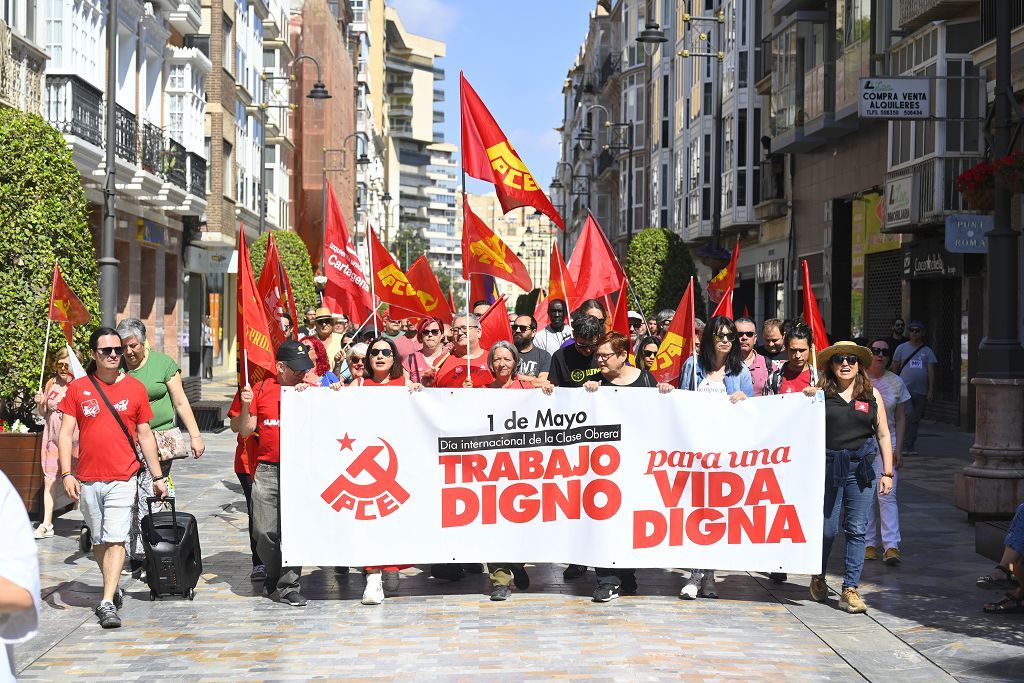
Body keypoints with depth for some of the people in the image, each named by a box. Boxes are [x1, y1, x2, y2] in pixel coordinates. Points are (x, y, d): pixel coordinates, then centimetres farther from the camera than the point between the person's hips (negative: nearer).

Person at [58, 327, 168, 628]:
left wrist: (158, 477, 8)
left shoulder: (135, 388, 4)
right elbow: (65, 434, 3)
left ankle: (107, 604, -12)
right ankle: (112, 589, 30)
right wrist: (67, 474, -8)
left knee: (115, 540, -11)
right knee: (98, 541, 11)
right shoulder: (78, 388, 4)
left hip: (123, 479, -2)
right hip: (88, 480, 2)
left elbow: (145, 436, 9)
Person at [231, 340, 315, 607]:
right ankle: (274, 576, 22)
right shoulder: (260, 389, 8)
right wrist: (245, 406, -6)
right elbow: (245, 431, 10)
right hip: (267, 471, 0)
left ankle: (288, 586, 2)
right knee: (266, 532, 0)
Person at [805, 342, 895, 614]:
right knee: (827, 528, 3)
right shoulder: (820, 393, 2)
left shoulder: (871, 394, 8)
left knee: (856, 530, 0)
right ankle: (818, 578, 29)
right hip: (828, 466, -1)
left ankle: (850, 590, 5)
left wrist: (887, 472, 6)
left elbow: (883, 434, 10)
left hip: (861, 468, 2)